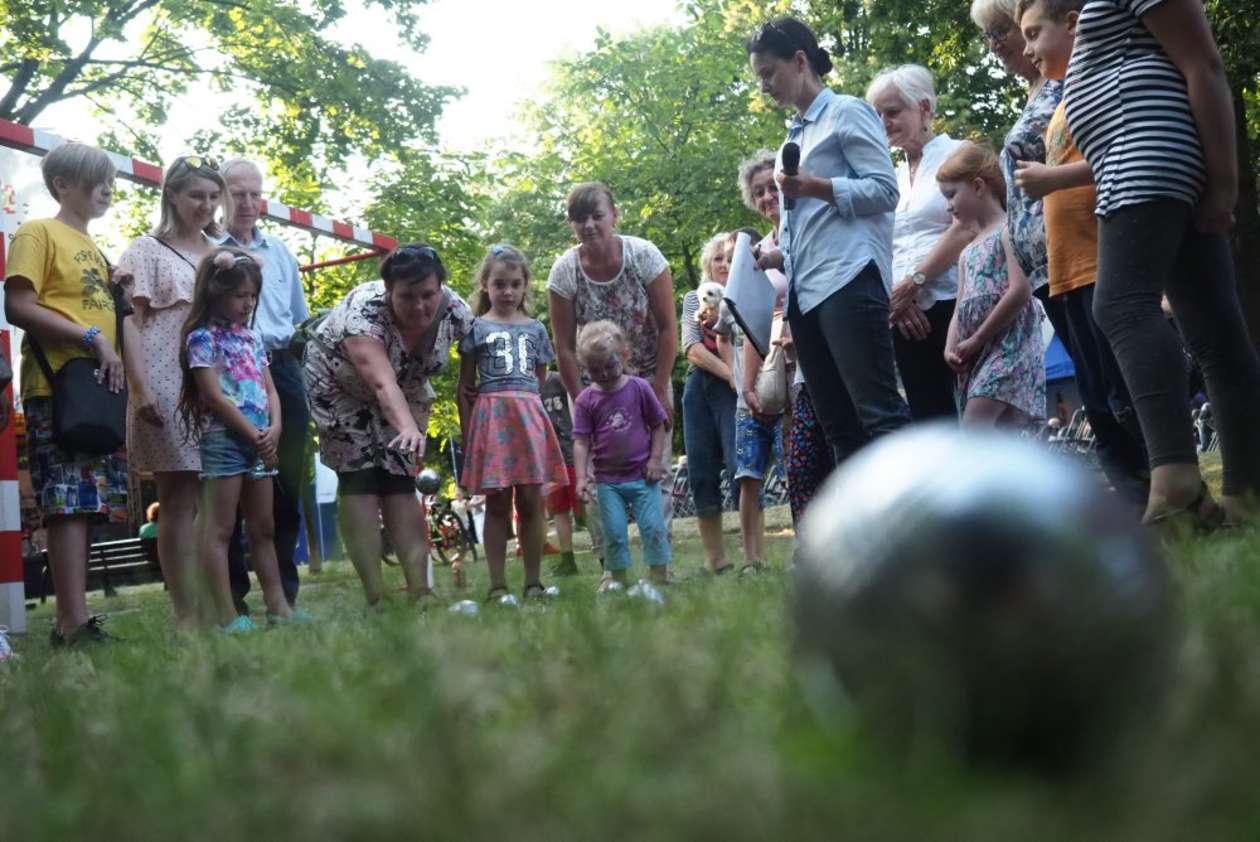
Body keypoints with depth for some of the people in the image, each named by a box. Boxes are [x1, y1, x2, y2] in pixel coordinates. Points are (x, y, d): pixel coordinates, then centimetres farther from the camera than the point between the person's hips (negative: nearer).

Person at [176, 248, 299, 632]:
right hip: (223, 438, -8)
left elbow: (269, 389, 14)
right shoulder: (203, 337, -6)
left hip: (261, 442, 8)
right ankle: (227, 615, -8)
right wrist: (253, 434, -13)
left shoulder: (252, 337, 16)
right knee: (220, 529, -6)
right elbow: (214, 395, -13)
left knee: (263, 528, 10)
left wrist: (274, 429, -4)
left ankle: (278, 606, 14)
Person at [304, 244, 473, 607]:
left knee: (400, 482, -4)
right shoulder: (363, 312, -38)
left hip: (403, 393, 4)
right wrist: (409, 428, -66)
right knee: (360, 481, -12)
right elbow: (382, 382, -52)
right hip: (340, 389, -4)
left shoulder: (454, 311, -23)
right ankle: (374, 598, -13)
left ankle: (420, 591, -5)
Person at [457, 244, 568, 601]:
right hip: (491, 416, -2)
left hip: (530, 415, 2)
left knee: (532, 501, 0)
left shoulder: (535, 329, 14)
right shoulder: (476, 328, 6)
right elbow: (465, 388, 5)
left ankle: (534, 581, 6)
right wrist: (467, 435, 0)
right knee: (497, 503, -1)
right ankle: (498, 585, 2)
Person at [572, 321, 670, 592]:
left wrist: (655, 459, -3)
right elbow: (581, 441, -3)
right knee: (614, 532, 1)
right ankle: (617, 577, 12)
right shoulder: (586, 400, -1)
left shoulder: (640, 388, -1)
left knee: (653, 526, -2)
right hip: (608, 479, 0)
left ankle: (660, 575, 9)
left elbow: (658, 426, 5)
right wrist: (582, 476, -12)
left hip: (642, 475, 0)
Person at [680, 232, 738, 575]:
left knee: (742, 465, -16)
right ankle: (714, 559, 7)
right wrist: (728, 373, -10)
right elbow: (691, 348, 3)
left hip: (736, 388, -3)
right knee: (702, 474, 0)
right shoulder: (694, 299, 17)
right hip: (700, 387, 3)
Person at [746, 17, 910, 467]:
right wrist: (776, 257, 10)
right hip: (805, 291, 8)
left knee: (878, 413, -13)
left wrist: (814, 187, -16)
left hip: (847, 280, -8)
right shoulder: (795, 135, 24)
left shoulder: (847, 112, 3)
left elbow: (885, 190, -7)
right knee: (838, 425, 5)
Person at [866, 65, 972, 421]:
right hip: (907, 313, 5)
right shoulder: (891, 177, 19)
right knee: (928, 415, 2)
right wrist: (896, 297, -5)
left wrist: (913, 282, -12)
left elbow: (965, 228, -9)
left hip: (953, 301, -5)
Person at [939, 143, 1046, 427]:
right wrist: (951, 347, -3)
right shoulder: (968, 253, 23)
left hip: (1008, 343, -8)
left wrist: (977, 340, -13)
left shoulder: (1008, 230, -2)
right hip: (978, 354, 8)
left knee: (972, 430, -22)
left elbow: (1020, 291, -15)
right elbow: (961, 308, 17)